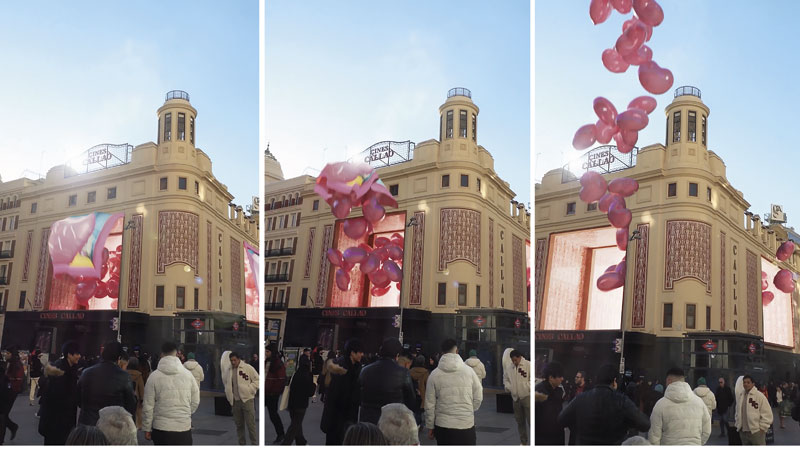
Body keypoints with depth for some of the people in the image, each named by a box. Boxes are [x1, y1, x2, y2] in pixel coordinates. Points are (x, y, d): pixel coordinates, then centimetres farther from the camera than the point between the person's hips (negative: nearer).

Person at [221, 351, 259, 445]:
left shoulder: (248, 368, -5)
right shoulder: (228, 370, 7)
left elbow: (257, 380, -1)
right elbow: (225, 382, 21)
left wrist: (250, 389, -9)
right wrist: (229, 393, 9)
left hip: (247, 399, -4)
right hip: (235, 401, 4)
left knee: (250, 424, -5)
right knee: (239, 425, 13)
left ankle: (254, 444, 2)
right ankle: (241, 443, 24)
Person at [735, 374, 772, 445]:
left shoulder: (759, 396, -10)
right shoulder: (740, 395, 8)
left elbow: (767, 414, -11)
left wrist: (762, 428, -12)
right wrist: (738, 424, 11)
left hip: (756, 431, -6)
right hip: (743, 431, 6)